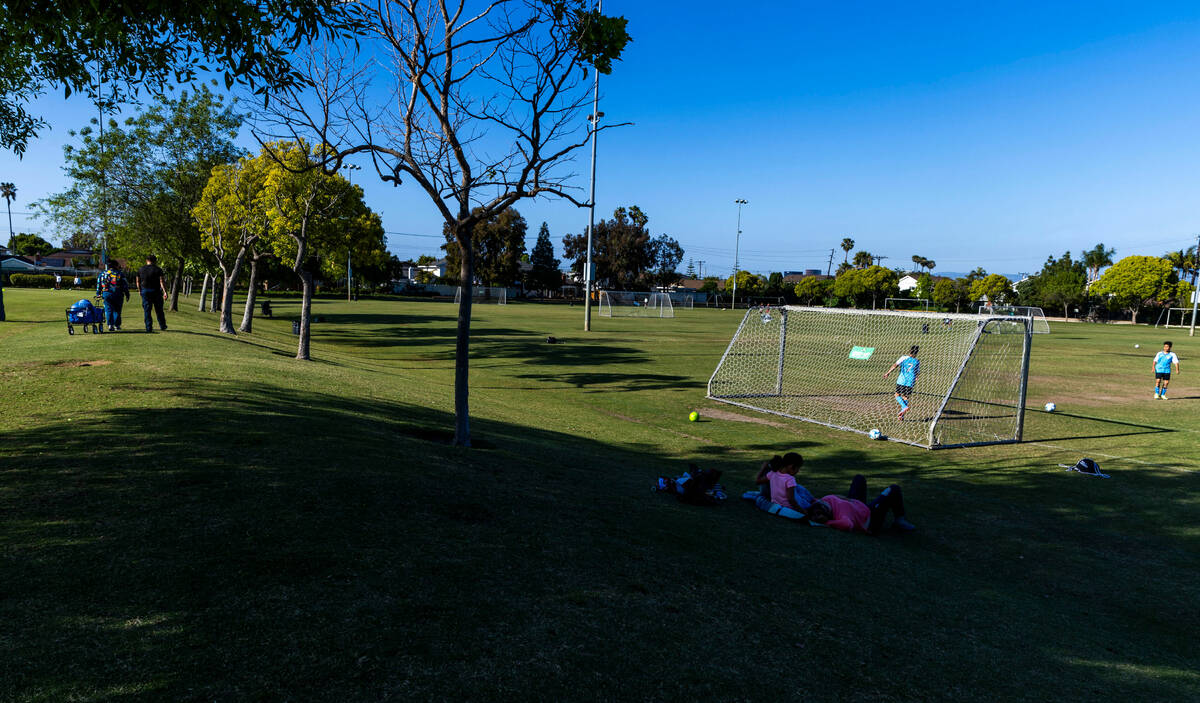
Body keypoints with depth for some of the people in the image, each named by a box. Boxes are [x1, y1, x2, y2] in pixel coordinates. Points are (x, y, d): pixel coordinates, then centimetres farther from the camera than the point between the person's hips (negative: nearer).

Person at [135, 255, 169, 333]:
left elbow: (138, 282, 11)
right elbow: (162, 281, -14)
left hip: (145, 291, 2)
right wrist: (165, 292, -16)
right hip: (156, 291, -2)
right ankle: (162, 326, 14)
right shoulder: (158, 270, -6)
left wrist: (140, 291, 24)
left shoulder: (140, 269, 5)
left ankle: (149, 328, 1)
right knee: (159, 310, 8)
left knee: (147, 310, 5)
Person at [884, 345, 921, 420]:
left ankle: (905, 407, -12)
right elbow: (918, 373, 18)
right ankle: (901, 416, 7)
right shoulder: (917, 362, 5)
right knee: (905, 398, 11)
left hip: (901, 381, -2)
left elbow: (895, 365, -13)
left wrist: (888, 372, -9)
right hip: (910, 383, 2)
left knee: (897, 395, 13)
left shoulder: (904, 357, -2)